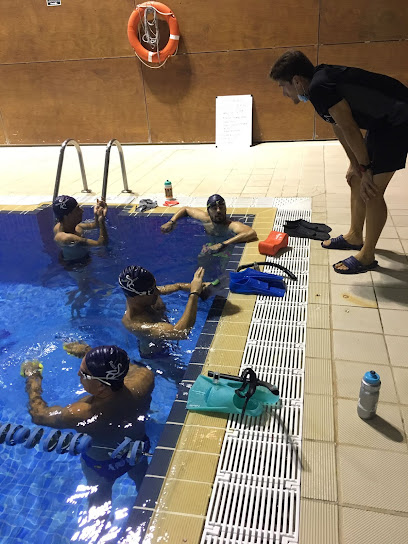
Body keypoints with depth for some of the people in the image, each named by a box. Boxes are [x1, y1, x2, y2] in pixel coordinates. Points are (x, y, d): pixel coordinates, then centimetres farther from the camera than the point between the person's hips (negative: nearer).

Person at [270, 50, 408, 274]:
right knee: (356, 180, 16)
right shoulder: (319, 83, 8)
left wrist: (364, 168, -12)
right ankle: (355, 236, 32)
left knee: (371, 190, -8)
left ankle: (367, 256, 6)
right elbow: (339, 127, 14)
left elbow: (349, 129, -21)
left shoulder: (318, 87, -23)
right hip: (382, 121, 10)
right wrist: (355, 164, 16)